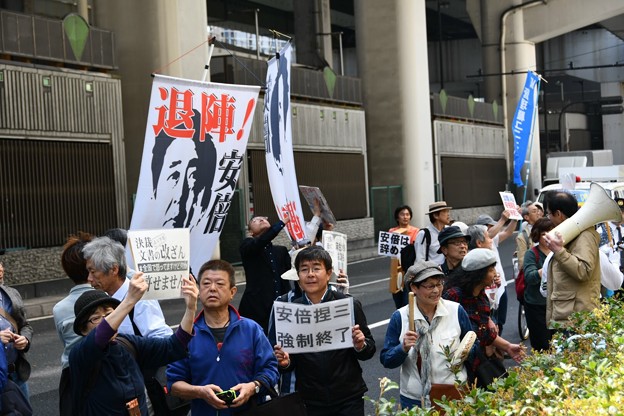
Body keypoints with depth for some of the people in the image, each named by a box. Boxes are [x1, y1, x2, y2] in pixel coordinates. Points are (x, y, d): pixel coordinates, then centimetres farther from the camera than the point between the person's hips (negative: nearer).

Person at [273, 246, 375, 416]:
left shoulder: (349, 305, -5)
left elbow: (370, 350, 2)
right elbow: (290, 362, 7)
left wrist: (361, 346, -18)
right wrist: (285, 362, -13)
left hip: (349, 400, -1)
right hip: (309, 402, 1)